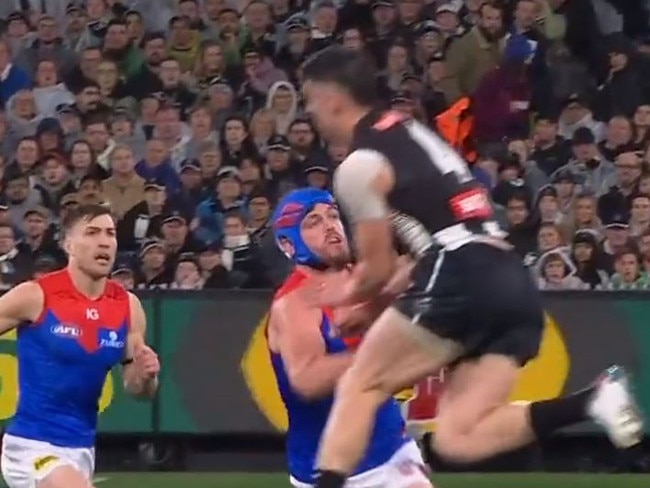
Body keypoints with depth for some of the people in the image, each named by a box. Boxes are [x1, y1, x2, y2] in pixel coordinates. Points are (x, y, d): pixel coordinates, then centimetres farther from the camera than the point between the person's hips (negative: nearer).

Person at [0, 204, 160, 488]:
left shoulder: (128, 306, 3)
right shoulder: (34, 297, -12)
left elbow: (137, 389, 8)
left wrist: (145, 376, -11)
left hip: (81, 447, 7)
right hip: (33, 445, -7)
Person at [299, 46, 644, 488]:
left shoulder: (360, 165, -1)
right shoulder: (413, 132, 26)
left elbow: (379, 270, 4)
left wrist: (346, 294, 27)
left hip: (463, 285, -8)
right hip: (518, 290, 8)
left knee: (361, 384, 7)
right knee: (456, 440, 2)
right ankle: (594, 400, -11)